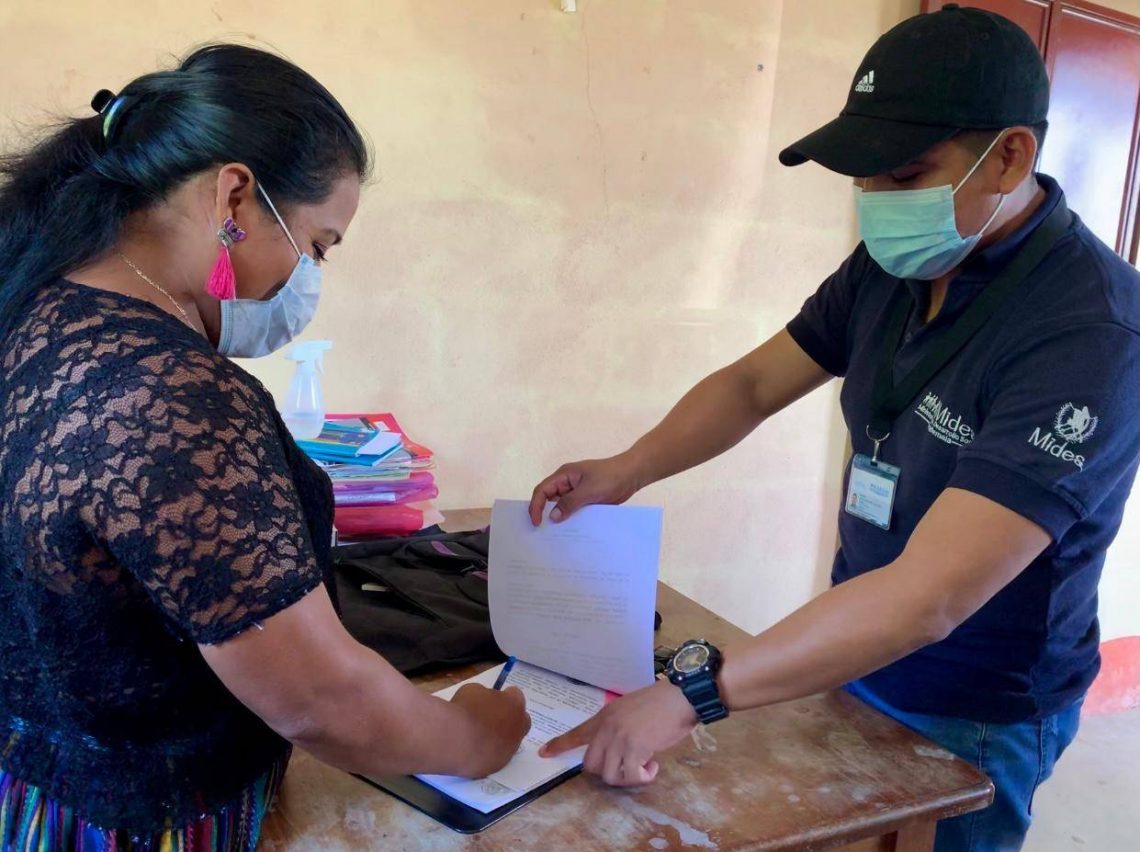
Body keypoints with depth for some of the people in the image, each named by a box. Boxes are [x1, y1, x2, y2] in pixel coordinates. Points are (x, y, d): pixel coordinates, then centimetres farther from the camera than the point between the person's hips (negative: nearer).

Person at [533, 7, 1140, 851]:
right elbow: (754, 383, 1)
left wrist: (691, 693, -39)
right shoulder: (892, 267, -6)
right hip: (851, 661, 6)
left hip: (972, 721, -6)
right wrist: (625, 471, -15)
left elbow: (928, 597, -36)